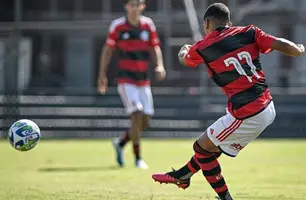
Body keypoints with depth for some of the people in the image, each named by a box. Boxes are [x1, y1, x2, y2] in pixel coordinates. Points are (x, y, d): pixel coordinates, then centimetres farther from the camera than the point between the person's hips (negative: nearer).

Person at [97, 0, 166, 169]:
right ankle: (138, 158, -7)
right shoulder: (118, 26, -5)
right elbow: (108, 50, 2)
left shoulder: (148, 25, 3)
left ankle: (120, 143, 30)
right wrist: (102, 75, 0)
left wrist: (159, 65, -8)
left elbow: (155, 47, 9)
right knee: (137, 114, -18)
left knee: (145, 122, 3)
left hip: (143, 80, 4)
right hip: (126, 80, -4)